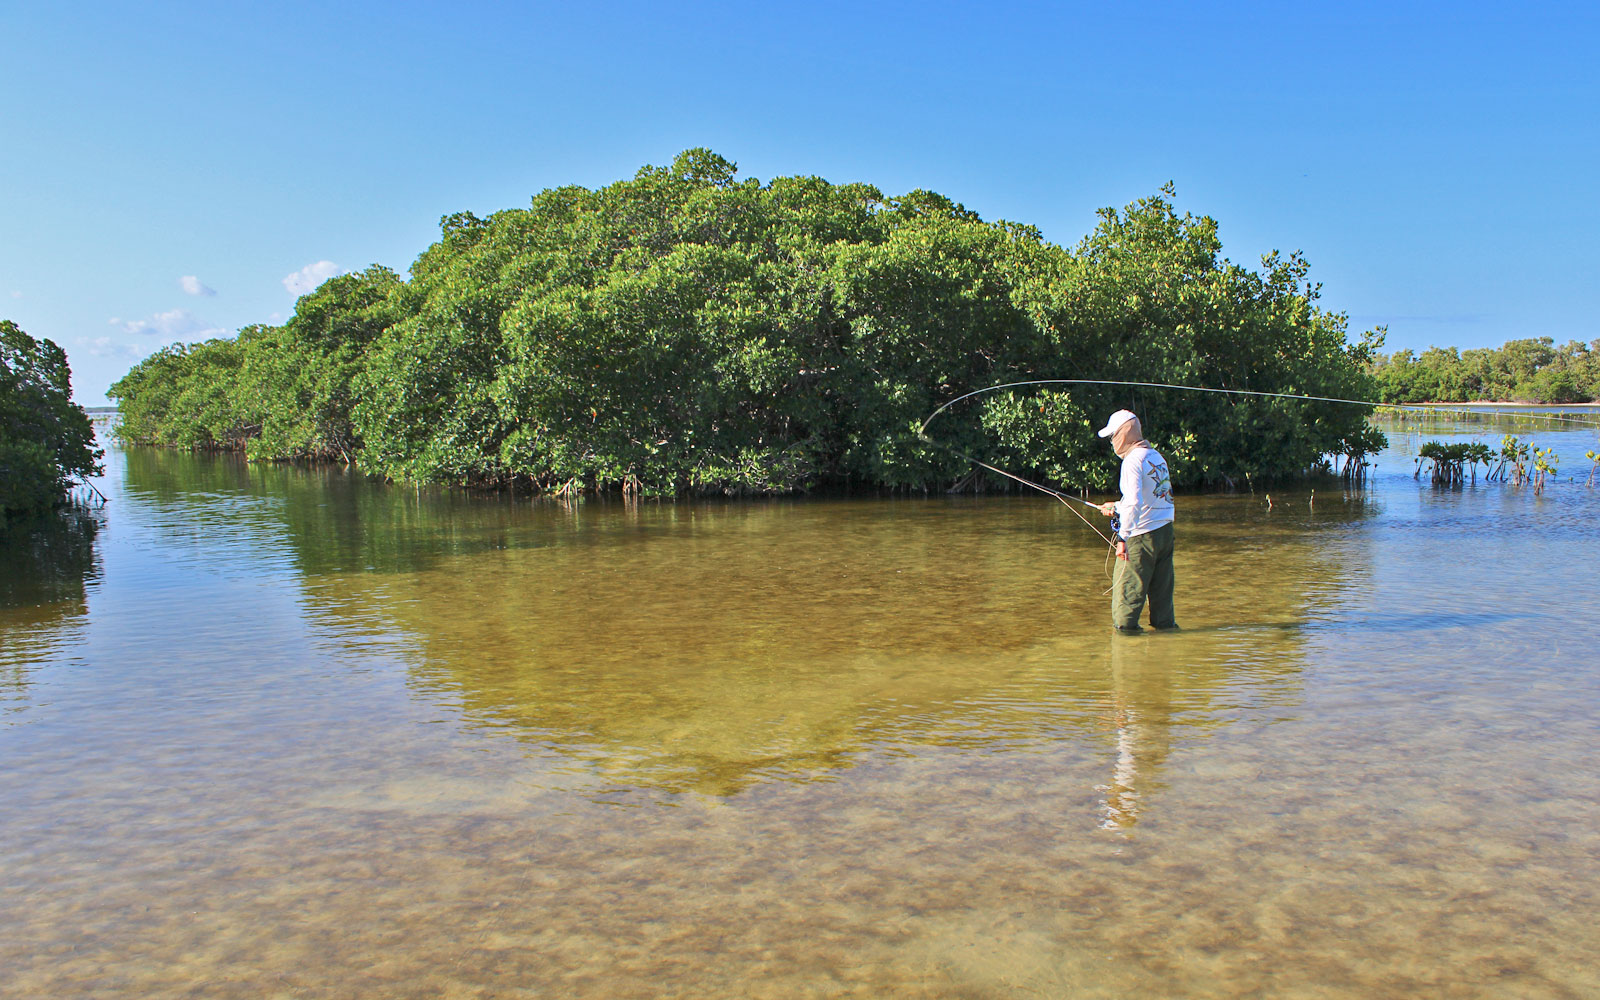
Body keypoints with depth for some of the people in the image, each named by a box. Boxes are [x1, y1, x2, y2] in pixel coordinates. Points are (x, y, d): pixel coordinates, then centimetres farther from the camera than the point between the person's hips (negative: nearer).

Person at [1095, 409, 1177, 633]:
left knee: (1127, 590, 0)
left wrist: (1123, 538, -25)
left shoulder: (1133, 460, -13)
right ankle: (1166, 625, 19)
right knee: (1162, 588, 14)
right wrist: (1117, 507, 33)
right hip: (1165, 531, 9)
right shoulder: (1157, 456, 13)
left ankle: (1124, 628, 3)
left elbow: (1135, 503, -25)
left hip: (1141, 535, -9)